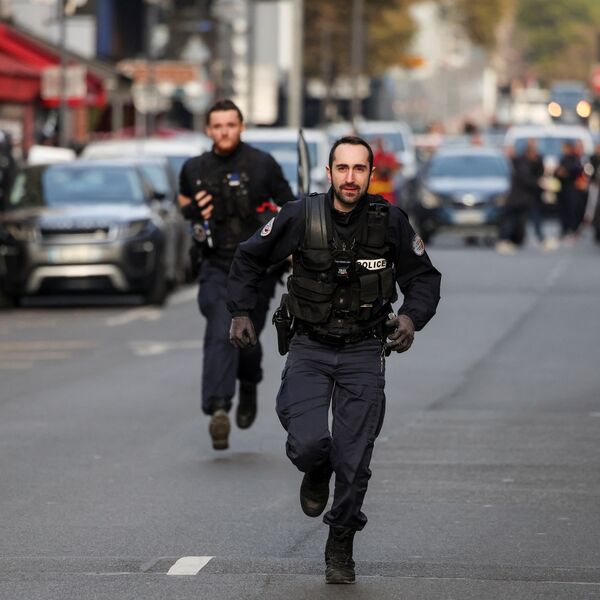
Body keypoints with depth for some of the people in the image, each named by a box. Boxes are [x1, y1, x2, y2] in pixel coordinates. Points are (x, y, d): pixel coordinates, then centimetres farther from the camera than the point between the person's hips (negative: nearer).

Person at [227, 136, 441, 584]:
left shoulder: (390, 222, -7)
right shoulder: (300, 217, -8)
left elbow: (424, 278, 4)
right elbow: (249, 259, 8)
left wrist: (411, 317, -14)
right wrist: (241, 313, 1)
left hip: (364, 352, 0)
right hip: (309, 349, 0)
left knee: (353, 460, -2)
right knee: (308, 444, -18)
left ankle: (340, 550, 18)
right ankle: (316, 474, 22)